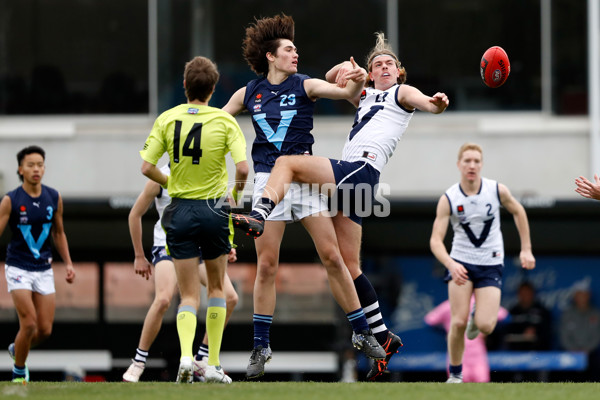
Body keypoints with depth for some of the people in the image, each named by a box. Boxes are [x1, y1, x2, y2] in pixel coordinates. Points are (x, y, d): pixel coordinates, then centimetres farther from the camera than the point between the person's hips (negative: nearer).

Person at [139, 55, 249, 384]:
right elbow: (242, 168, -16)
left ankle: (185, 355, -20)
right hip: (214, 209, -1)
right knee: (216, 287, 17)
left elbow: (147, 167, -4)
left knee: (189, 295, 5)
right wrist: (237, 190, 6)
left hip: (180, 210, 1)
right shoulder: (224, 120, -7)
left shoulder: (167, 119, -2)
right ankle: (213, 365, 14)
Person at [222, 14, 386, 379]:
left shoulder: (305, 86, 0)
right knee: (266, 266, -1)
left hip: (305, 177, -1)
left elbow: (345, 93, -16)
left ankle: (362, 333, 6)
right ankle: (261, 347, 7)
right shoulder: (248, 94, 6)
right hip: (268, 180, 1)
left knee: (332, 257, -5)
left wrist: (358, 82, -37)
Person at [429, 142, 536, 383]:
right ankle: (455, 375, 7)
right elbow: (435, 240, -14)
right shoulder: (448, 199, -11)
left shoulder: (497, 190, -8)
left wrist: (526, 249, 10)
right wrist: (451, 264, -33)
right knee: (458, 322, -14)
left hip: (491, 264, 0)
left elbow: (518, 212, 12)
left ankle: (478, 316, 25)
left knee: (485, 326, -14)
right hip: (461, 262, 0)